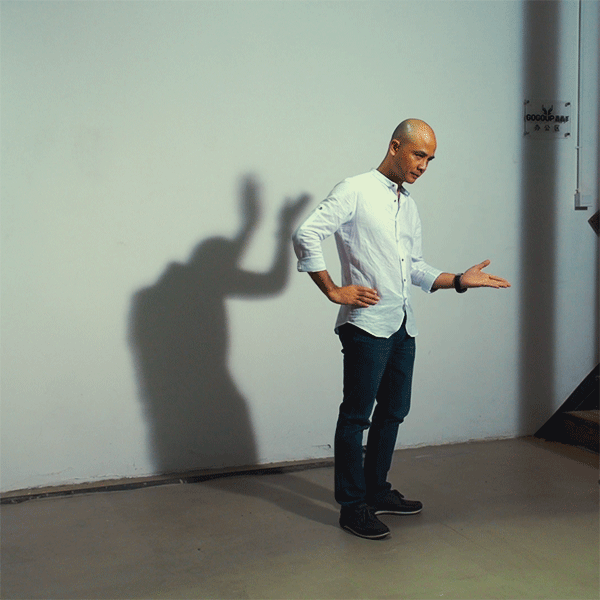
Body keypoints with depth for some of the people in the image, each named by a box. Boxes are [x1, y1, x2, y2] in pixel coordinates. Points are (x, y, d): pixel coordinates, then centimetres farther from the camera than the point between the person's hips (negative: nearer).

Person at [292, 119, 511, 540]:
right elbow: (306, 235, -13)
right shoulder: (356, 191, -5)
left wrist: (459, 280, 9)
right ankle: (352, 505, 10)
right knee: (357, 414, 0)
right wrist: (334, 291, -14)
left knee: (393, 411, 15)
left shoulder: (409, 206, 19)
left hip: (403, 326, 8)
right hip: (367, 323, -8)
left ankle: (377, 492, 30)